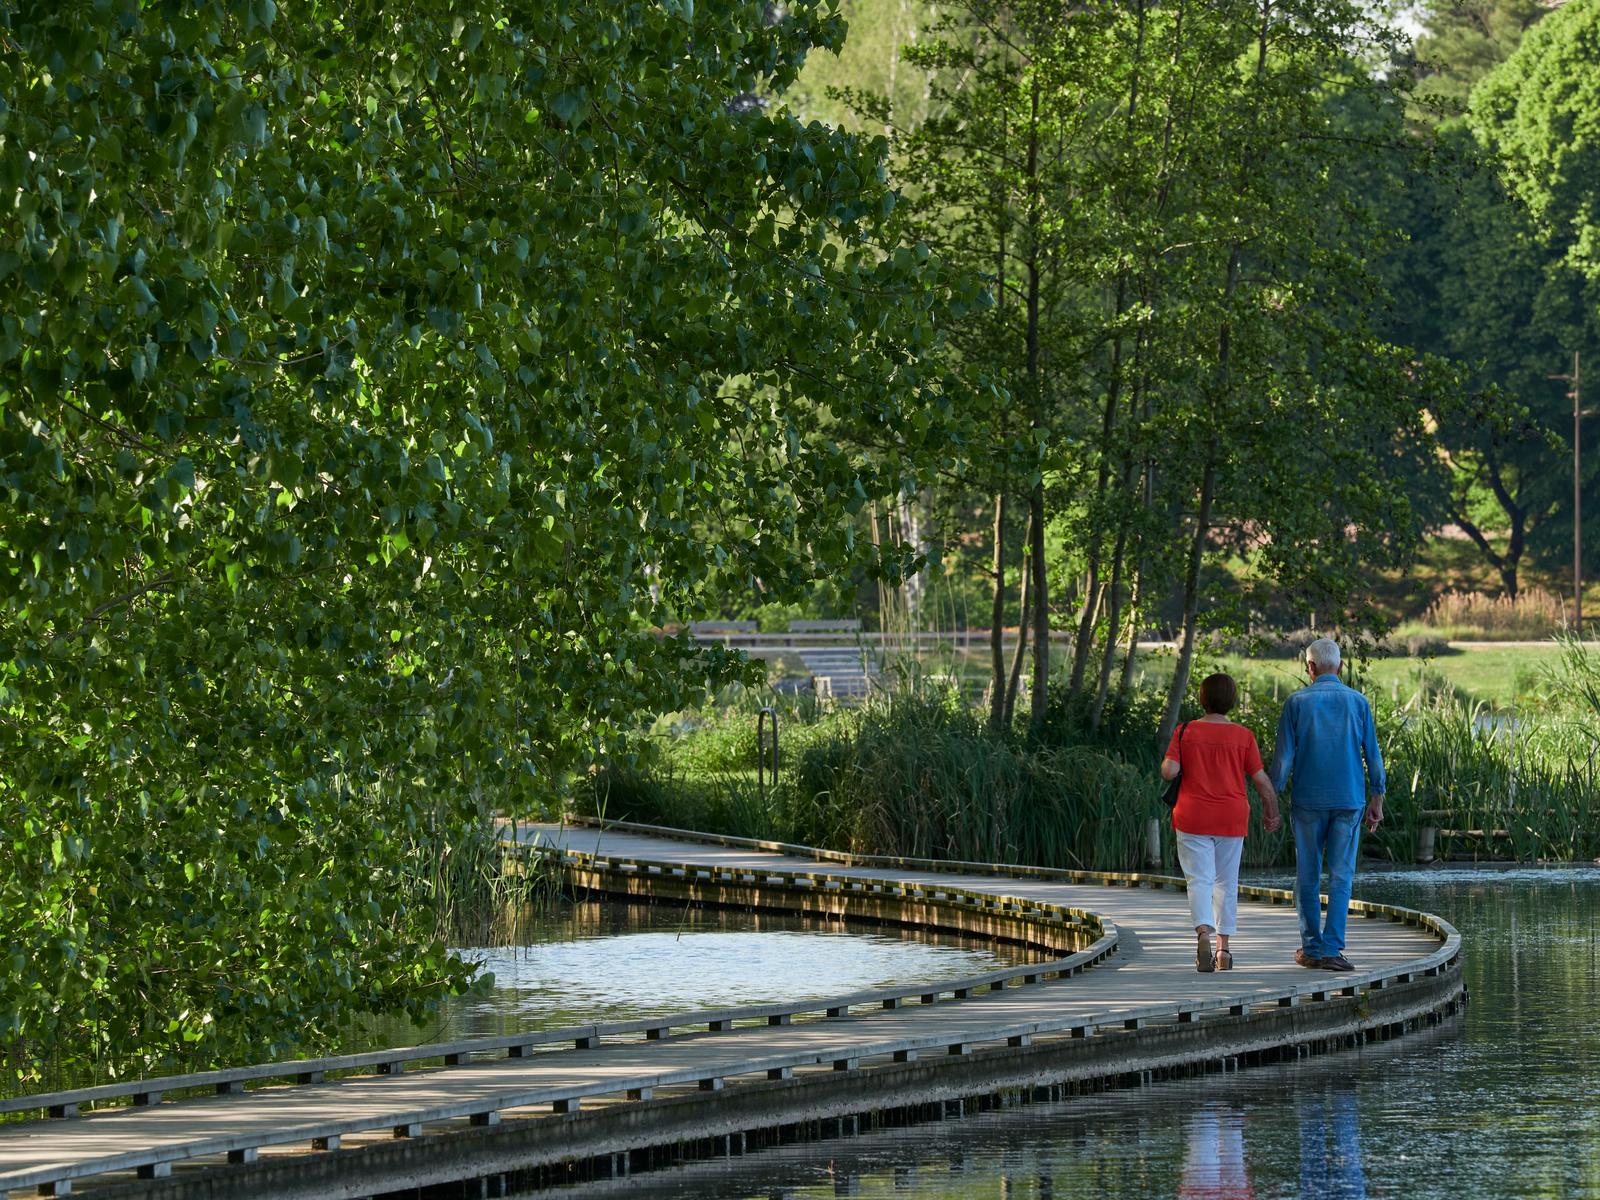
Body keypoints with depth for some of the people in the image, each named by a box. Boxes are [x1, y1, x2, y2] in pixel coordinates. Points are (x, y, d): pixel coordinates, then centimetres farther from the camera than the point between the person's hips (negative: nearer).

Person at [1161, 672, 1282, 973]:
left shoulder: (1185, 732, -5)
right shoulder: (1243, 737, -3)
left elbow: (1169, 771, -13)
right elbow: (1261, 779, -3)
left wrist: (1166, 767, 11)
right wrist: (1272, 813, 10)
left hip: (1193, 819, -1)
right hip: (1232, 820, 1)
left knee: (1199, 880, -3)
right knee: (1226, 883, 13)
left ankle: (1203, 934, -27)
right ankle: (1224, 948, 15)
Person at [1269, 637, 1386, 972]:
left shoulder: (1298, 702, -2)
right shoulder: (1358, 702, 1)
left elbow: (1284, 756, -4)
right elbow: (1373, 755, 3)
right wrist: (1377, 800, 10)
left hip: (1308, 802, 0)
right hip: (1349, 802, 0)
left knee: (1308, 877, 10)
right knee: (1341, 876, 0)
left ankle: (1312, 948, 13)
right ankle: (1331, 949, -8)